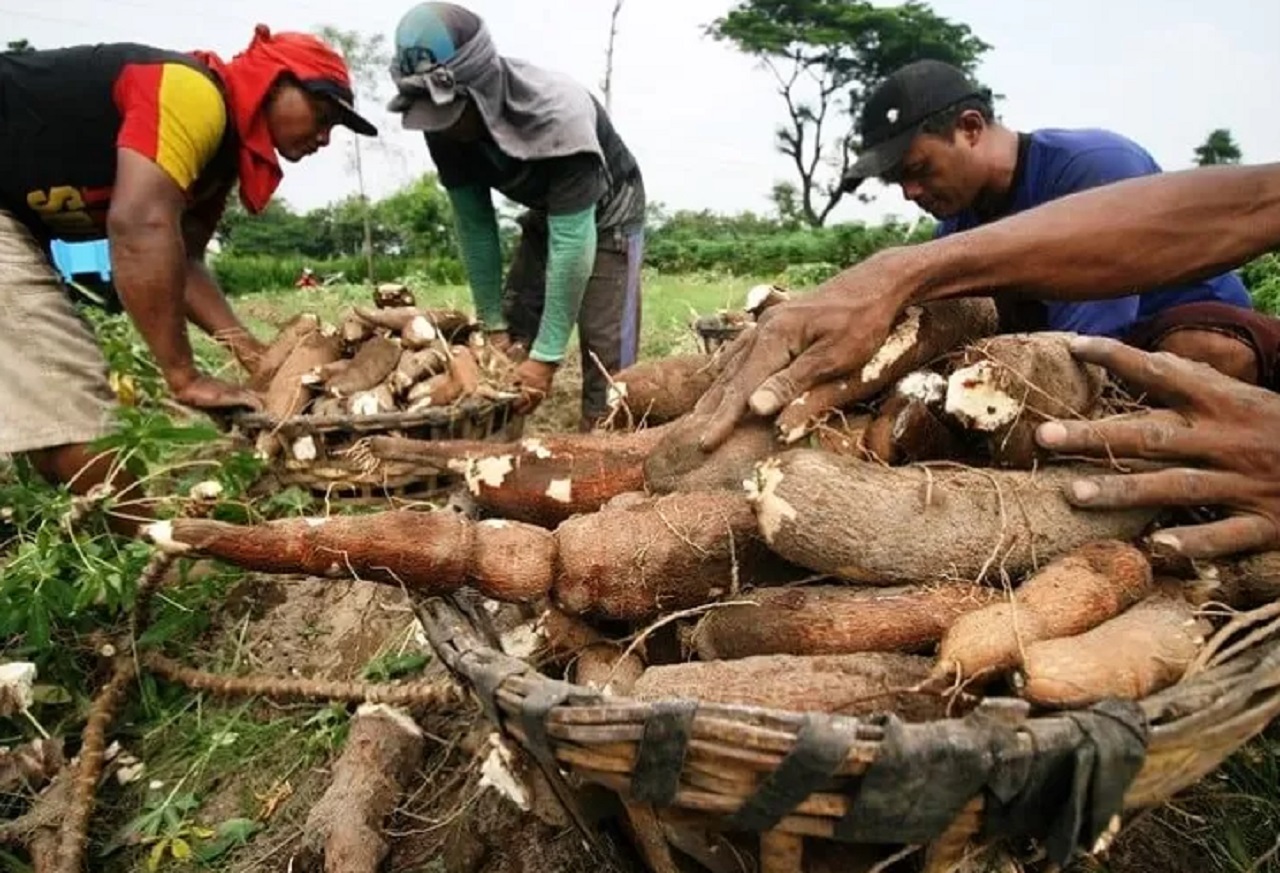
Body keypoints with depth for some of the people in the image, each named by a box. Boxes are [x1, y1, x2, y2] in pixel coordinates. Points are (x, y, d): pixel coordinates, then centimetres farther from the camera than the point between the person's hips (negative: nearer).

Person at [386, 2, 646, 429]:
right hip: (545, 215, 6)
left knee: (605, 346, -15)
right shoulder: (447, 131, -21)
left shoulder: (558, 116, -40)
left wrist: (547, 356, -37)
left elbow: (573, 241, -39)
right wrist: (494, 325, -13)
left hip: (607, 216, -5)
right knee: (513, 335, 3)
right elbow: (474, 227, -13)